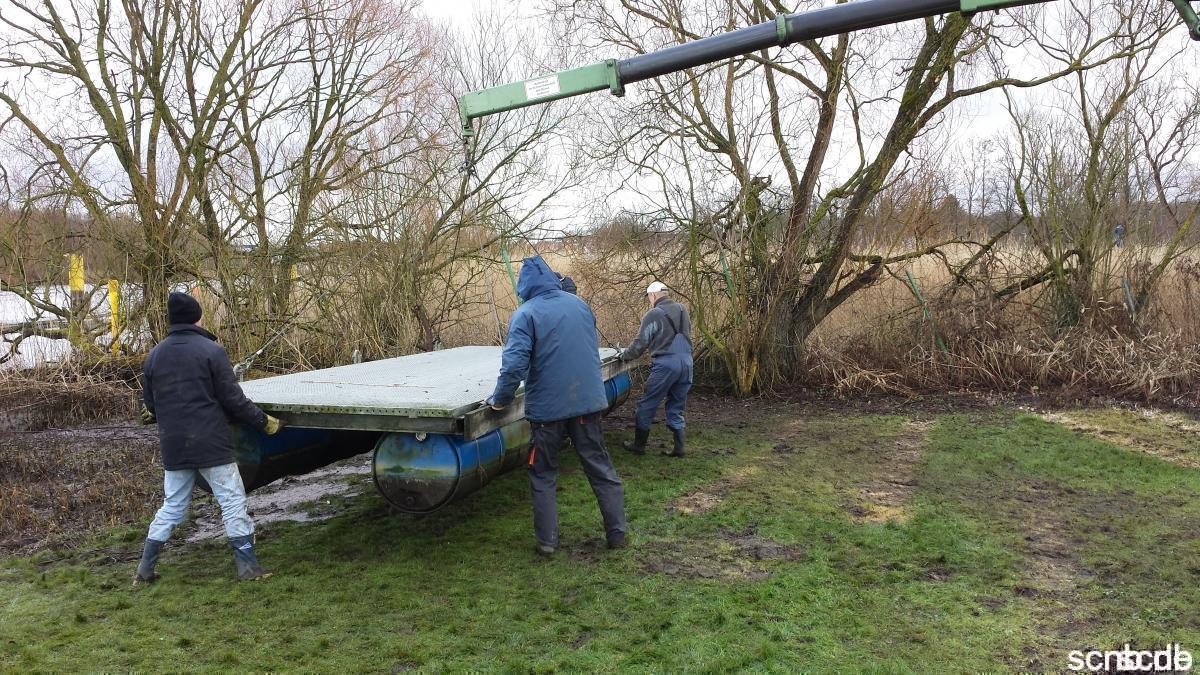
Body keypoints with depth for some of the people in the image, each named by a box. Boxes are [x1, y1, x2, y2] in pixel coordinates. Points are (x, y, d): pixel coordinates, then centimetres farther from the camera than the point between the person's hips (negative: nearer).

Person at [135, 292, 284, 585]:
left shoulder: (154, 356, 7)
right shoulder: (212, 351, -10)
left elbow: (151, 406, 13)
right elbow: (233, 399, -11)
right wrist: (264, 421, 0)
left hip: (173, 447, 6)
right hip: (210, 443, -5)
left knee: (172, 506, 17)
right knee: (233, 502, 2)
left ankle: (145, 569, 21)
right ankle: (247, 566, 4)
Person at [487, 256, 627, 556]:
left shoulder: (526, 314, -10)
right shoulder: (580, 304, 6)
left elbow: (514, 363, -19)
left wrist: (500, 399, -5)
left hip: (547, 407, -4)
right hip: (588, 400, 4)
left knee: (544, 477, 12)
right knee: (601, 468, 13)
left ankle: (547, 541, 15)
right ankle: (617, 533, 19)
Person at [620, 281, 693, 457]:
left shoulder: (653, 314, -7)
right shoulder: (683, 310, 12)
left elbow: (640, 343, -4)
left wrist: (624, 355, 12)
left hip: (665, 365, -6)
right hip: (686, 363, 6)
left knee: (647, 406, 6)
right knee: (676, 407, 15)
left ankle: (639, 444, 14)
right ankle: (679, 447, 13)